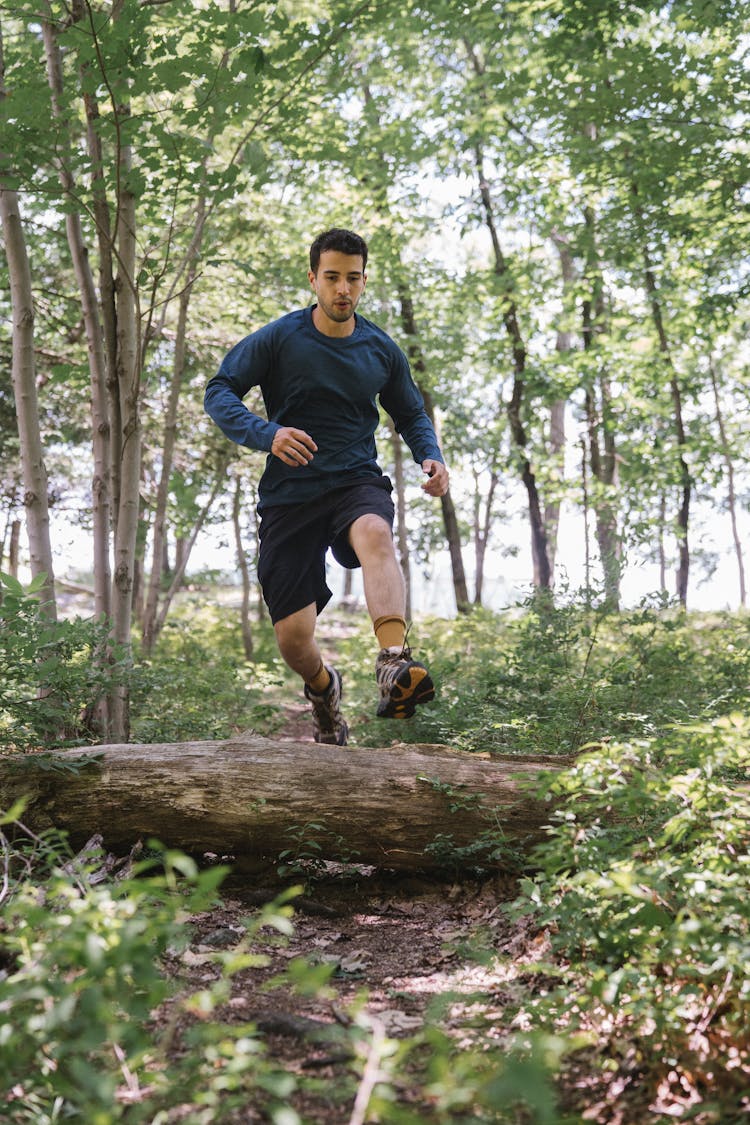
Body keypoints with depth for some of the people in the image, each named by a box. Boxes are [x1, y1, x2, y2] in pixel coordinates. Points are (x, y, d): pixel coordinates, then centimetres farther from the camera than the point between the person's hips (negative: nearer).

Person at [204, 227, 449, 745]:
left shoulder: (382, 349, 7)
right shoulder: (278, 339, -1)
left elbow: (412, 414, 21)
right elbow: (220, 392, -3)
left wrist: (431, 457, -2)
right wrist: (267, 434, -22)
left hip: (357, 480, 1)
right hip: (290, 493, 0)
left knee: (376, 533, -38)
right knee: (294, 639, -3)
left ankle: (395, 664, -55)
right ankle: (325, 690, 33)